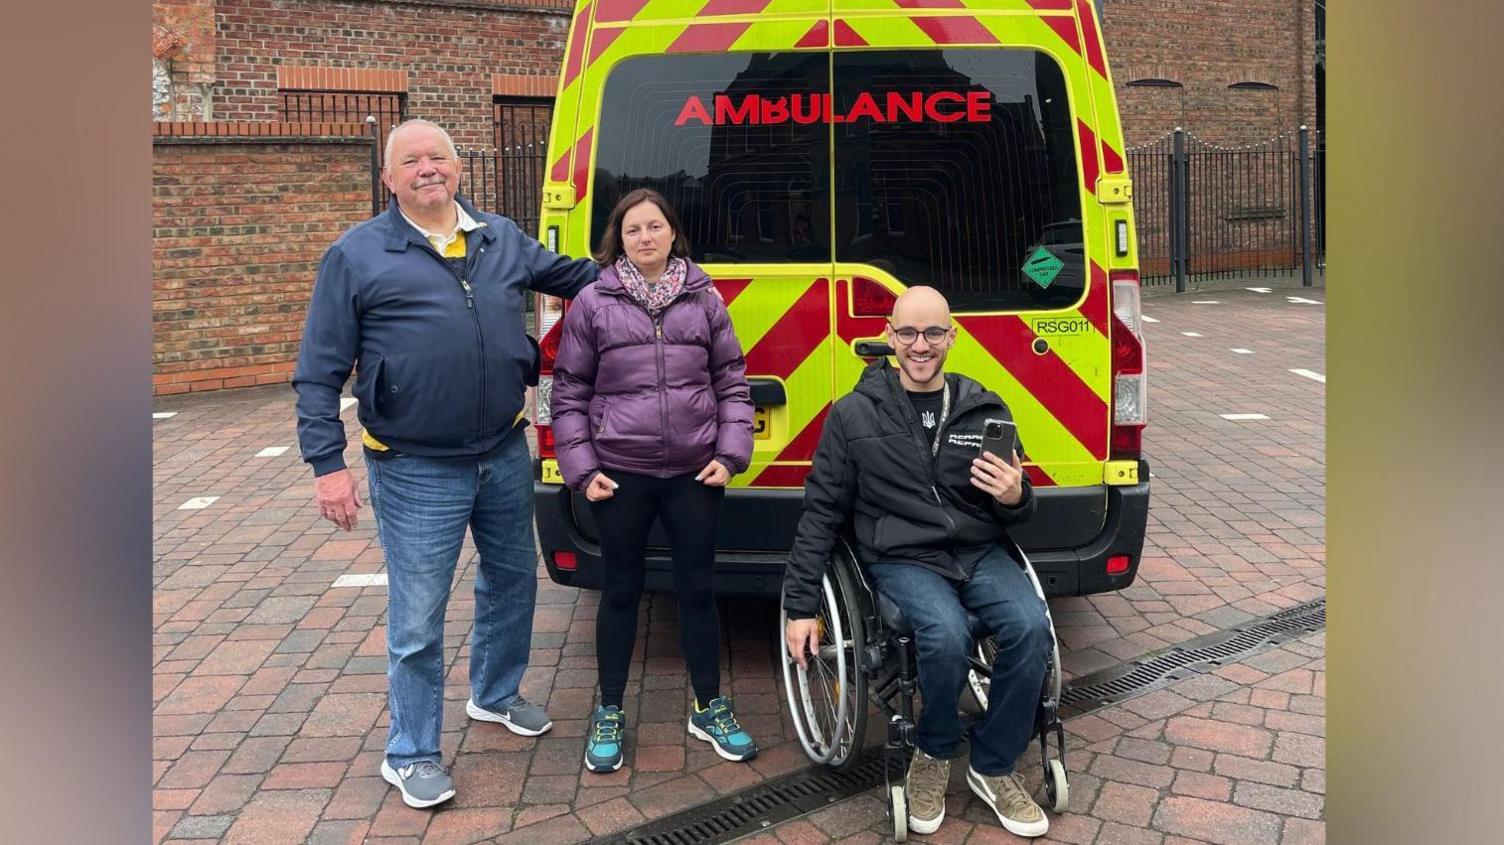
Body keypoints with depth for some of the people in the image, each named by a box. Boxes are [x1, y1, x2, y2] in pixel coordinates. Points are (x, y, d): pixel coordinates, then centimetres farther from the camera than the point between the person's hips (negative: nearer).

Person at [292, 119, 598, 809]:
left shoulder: (502, 238, 7)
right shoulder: (356, 255, -5)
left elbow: (572, 274, 25)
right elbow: (319, 372, -5)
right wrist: (327, 463, -12)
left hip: (505, 454, 5)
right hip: (417, 473, -5)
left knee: (511, 580, 21)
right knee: (417, 621, 3)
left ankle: (495, 695, 46)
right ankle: (412, 754, 22)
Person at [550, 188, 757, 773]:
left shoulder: (703, 299, 5)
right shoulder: (593, 302, 0)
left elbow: (732, 381, 9)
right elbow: (569, 393, 3)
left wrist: (730, 455, 0)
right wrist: (581, 469, -4)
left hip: (695, 474, 1)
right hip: (620, 474, -1)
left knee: (697, 589, 11)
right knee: (622, 591, 11)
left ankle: (710, 709, 29)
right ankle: (609, 714, 27)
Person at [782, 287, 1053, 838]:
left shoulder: (986, 411, 7)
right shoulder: (854, 415, 1)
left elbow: (1013, 515, 15)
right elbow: (821, 513, 4)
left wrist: (1015, 498, -11)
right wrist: (801, 606, 1)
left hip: (980, 552, 3)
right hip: (902, 560, -3)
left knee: (1031, 627, -26)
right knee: (947, 635, -33)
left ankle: (993, 768, -2)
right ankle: (933, 755, -1)